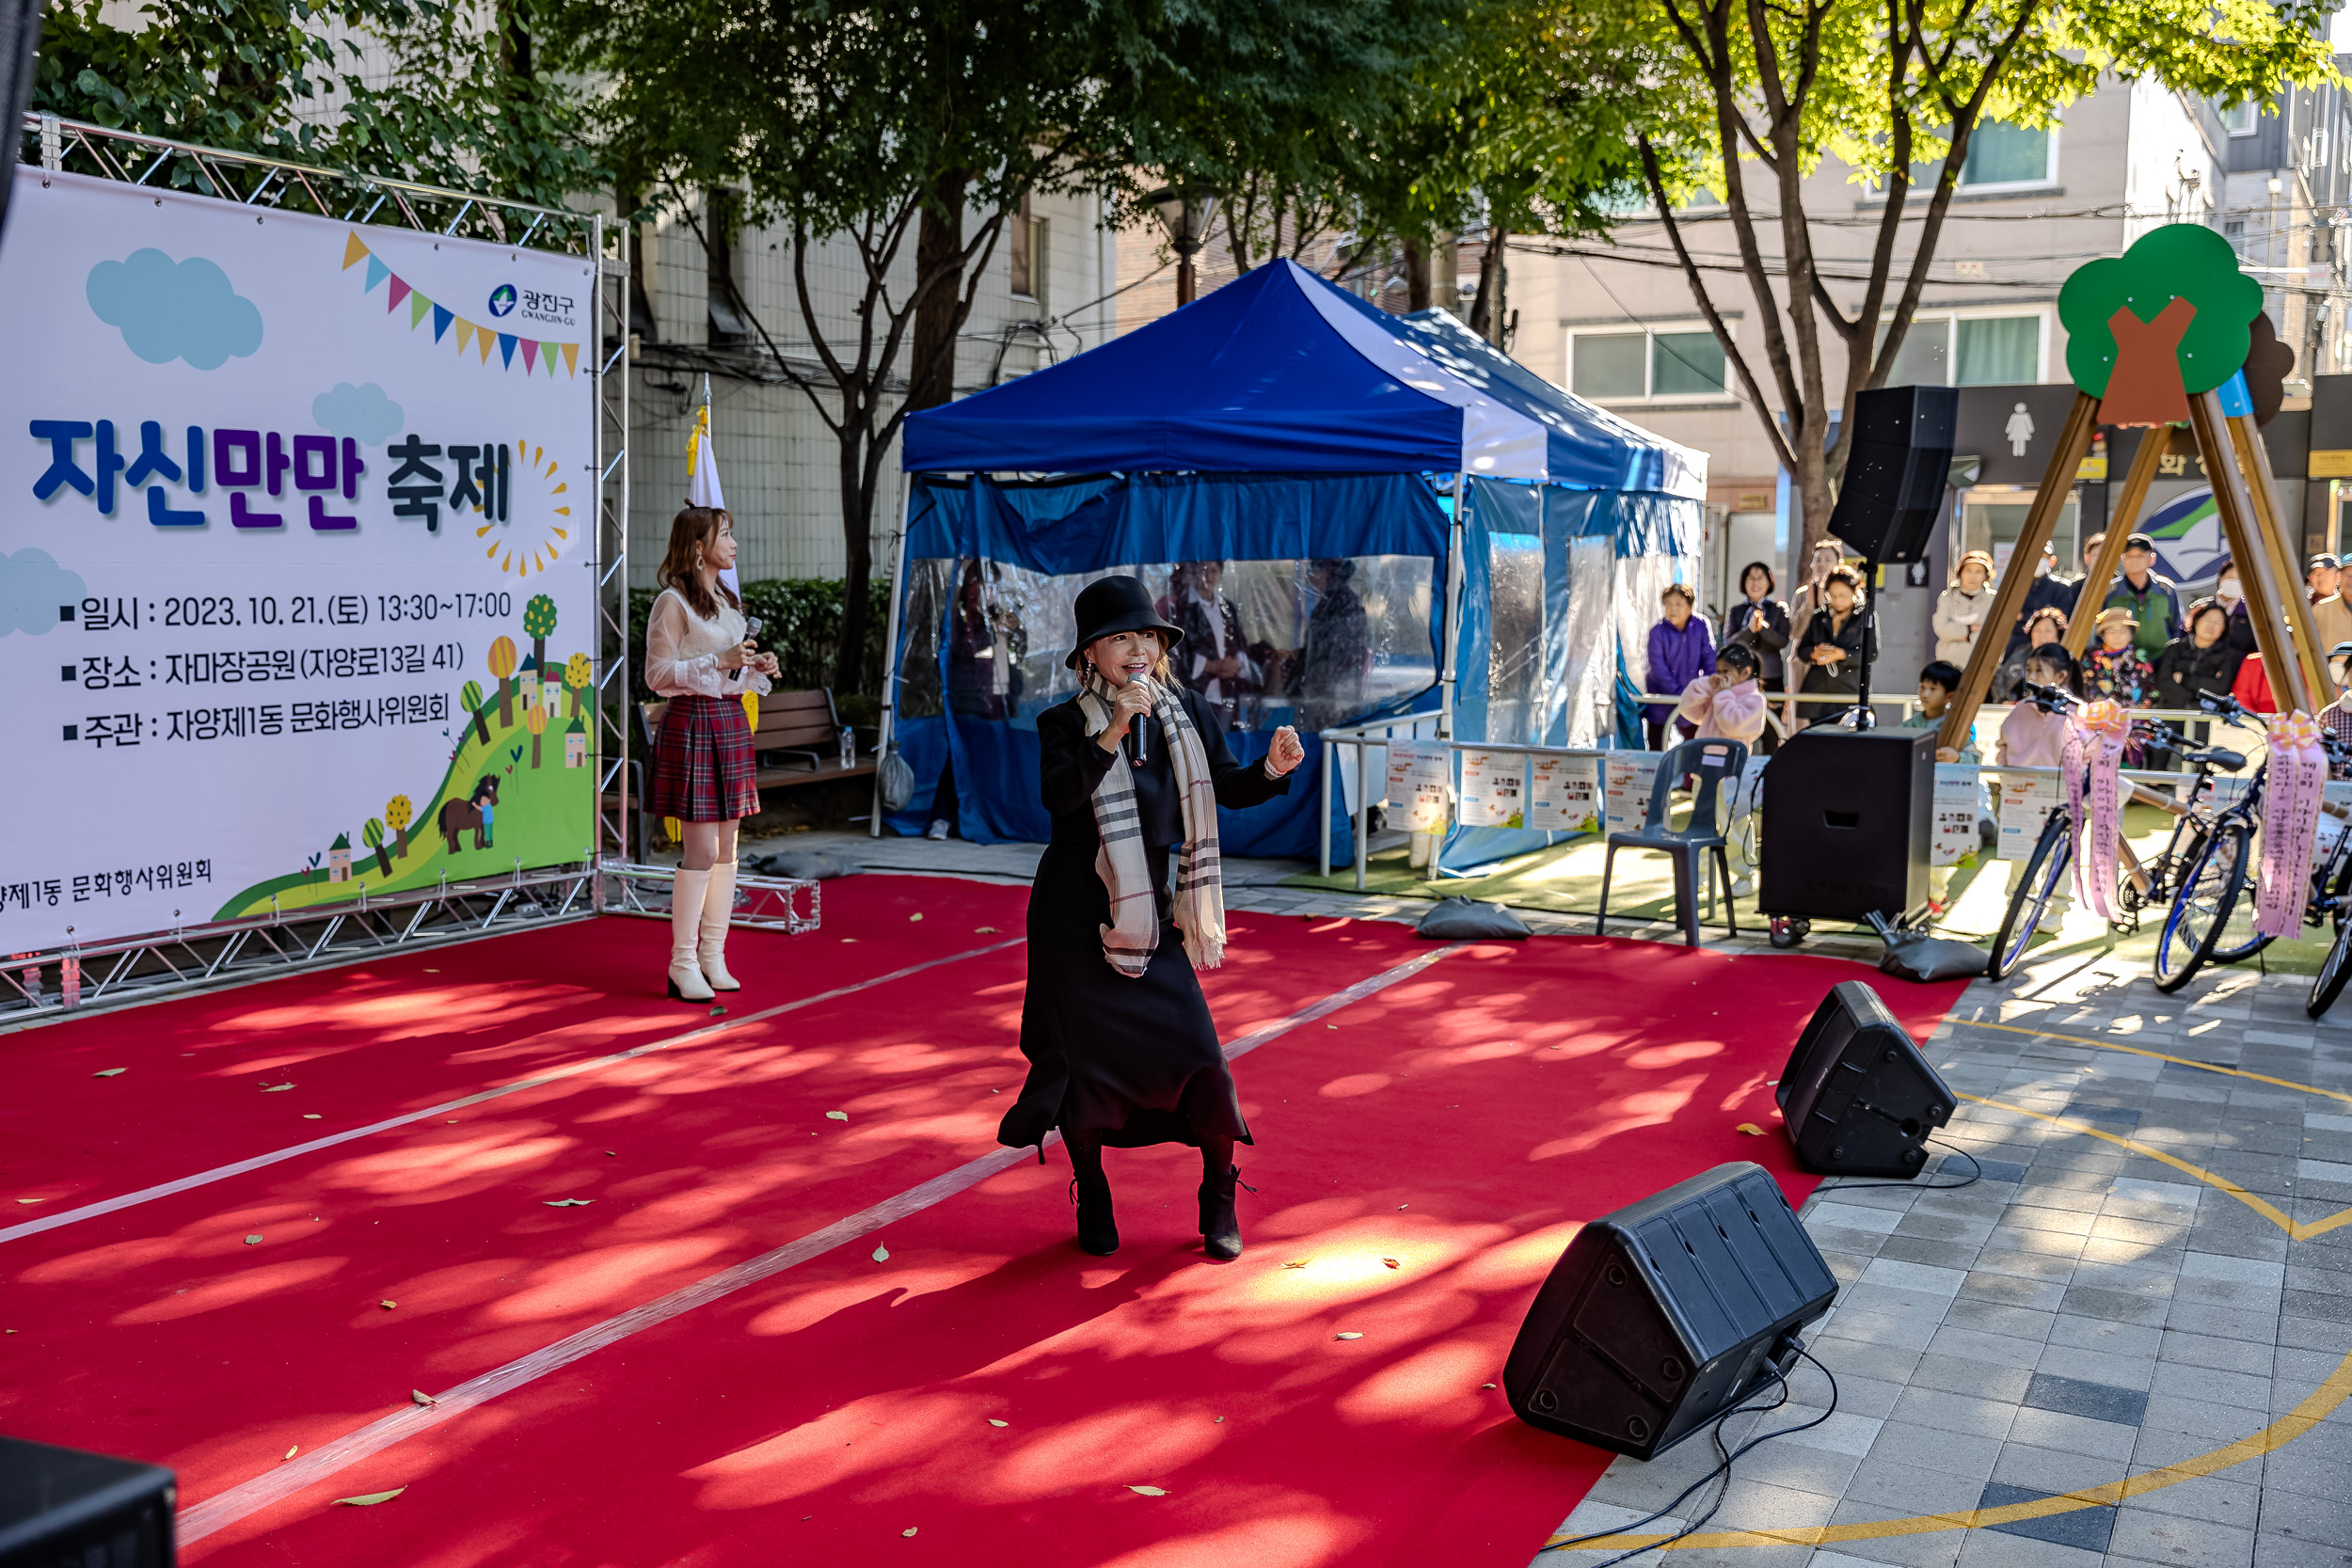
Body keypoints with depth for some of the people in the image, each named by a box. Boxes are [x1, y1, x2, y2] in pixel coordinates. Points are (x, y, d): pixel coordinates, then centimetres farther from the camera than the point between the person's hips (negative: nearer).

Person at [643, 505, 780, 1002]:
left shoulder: (729, 601, 17)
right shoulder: (673, 602, -8)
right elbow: (658, 674, -12)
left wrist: (757, 667, 5)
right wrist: (719, 661, -19)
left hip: (731, 722, 8)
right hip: (692, 723, -8)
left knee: (726, 848, 8)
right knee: (702, 850, -8)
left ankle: (713, 956, 14)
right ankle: (682, 963, 0)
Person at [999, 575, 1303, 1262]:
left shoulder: (1189, 715, 3)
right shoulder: (1066, 723, -8)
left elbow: (1227, 788, 12)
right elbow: (1057, 795, -26)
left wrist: (1273, 769, -8)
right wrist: (1113, 733, -34)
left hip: (1149, 911, 3)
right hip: (1074, 917, -2)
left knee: (1197, 1050, -6)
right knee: (1083, 1055, 3)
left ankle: (1219, 1196, 15)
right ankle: (1092, 1201, 25)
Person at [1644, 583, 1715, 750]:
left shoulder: (1701, 627, -4)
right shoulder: (1658, 631, -12)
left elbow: (1710, 661, -3)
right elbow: (1658, 669, -17)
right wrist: (1679, 691, -27)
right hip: (1661, 700, -2)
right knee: (1657, 751, 4)